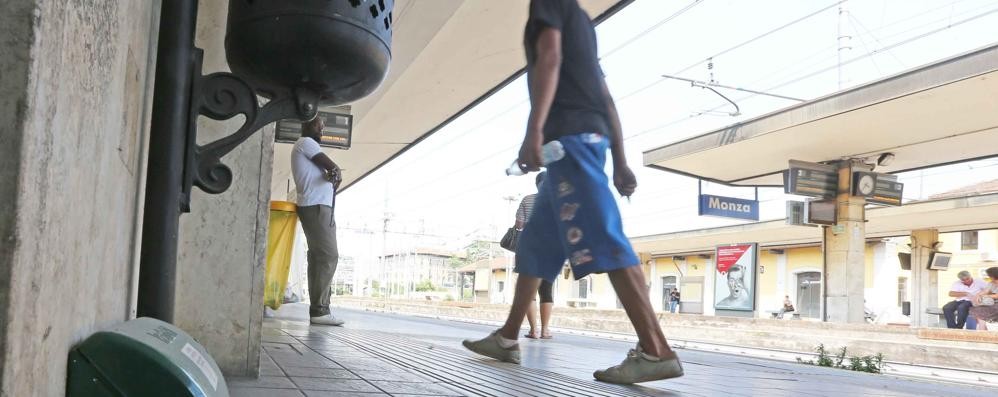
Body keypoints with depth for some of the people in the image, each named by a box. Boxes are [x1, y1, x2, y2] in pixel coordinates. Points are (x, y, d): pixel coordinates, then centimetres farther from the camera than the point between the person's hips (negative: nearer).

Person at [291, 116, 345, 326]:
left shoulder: (307, 146, 29)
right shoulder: (306, 142, -1)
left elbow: (330, 171, 18)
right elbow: (333, 167, -8)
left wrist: (334, 174, -1)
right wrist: (337, 173, 11)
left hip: (318, 207, 10)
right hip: (317, 207, -10)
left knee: (318, 256, 5)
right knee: (328, 256, -15)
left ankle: (317, 308, 3)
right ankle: (319, 309, -18)